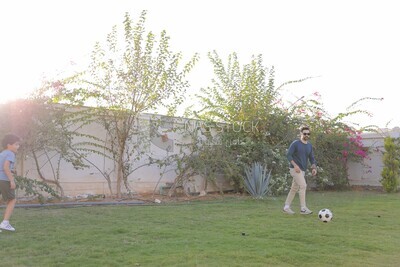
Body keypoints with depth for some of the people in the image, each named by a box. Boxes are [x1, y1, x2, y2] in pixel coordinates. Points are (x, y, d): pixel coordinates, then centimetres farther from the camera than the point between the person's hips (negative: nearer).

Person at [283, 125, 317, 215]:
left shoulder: (309, 145, 12)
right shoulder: (295, 143, -7)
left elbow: (312, 158, 13)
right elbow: (288, 155, -11)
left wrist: (314, 168, -4)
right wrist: (295, 165, -21)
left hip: (302, 170, 7)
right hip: (295, 169, -7)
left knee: (294, 188, 10)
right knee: (303, 186, -16)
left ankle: (286, 207, 18)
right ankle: (303, 208, -13)